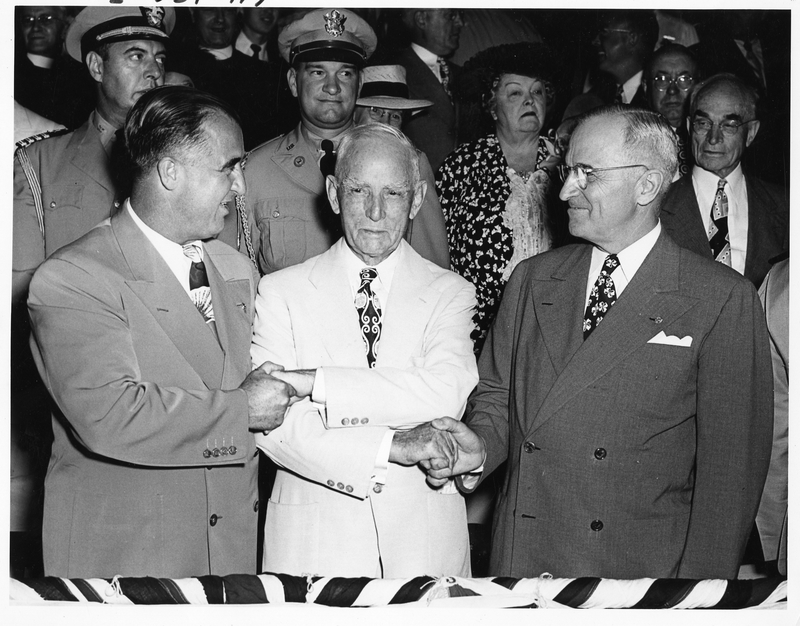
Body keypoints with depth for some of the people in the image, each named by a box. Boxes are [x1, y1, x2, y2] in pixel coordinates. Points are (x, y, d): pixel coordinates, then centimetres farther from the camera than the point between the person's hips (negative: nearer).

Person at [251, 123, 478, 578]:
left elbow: (445, 396, -16)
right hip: (314, 543, -1)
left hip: (425, 542, 1)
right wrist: (393, 448, -20)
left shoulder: (450, 293, 4)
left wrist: (308, 382, -19)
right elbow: (272, 425, -11)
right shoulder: (281, 292, 1)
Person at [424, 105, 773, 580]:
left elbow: (732, 460, -9)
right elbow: (497, 393, 12)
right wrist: (480, 445, -9)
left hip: (644, 566, -3)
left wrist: (701, 577, -12)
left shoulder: (722, 300, -8)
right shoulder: (532, 279, 7)